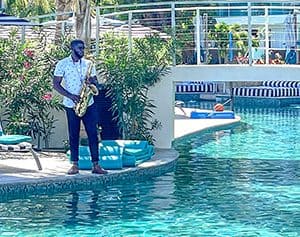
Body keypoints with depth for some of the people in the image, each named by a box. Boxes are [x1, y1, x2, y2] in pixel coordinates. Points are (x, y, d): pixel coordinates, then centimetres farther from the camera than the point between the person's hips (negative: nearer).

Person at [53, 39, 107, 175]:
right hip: (71, 105, -2)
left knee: (93, 134, -2)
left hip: (89, 104, 3)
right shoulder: (62, 64, -1)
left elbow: (95, 82, 14)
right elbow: (56, 84, -3)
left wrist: (92, 82, -12)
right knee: (73, 135, 2)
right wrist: (71, 96, -14)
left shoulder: (88, 64, 9)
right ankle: (74, 165, 9)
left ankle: (96, 165, 0)